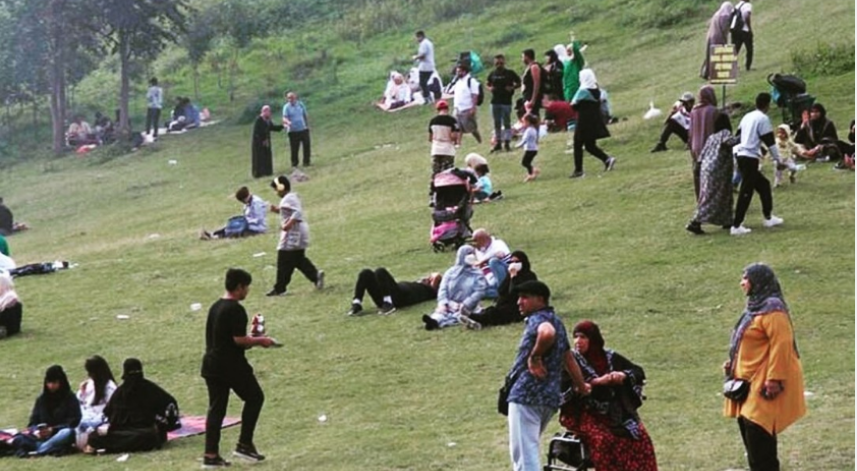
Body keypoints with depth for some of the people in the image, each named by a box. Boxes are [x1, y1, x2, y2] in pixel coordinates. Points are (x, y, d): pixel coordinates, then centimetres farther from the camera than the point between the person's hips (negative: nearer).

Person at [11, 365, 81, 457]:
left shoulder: (70, 398, 2)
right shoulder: (42, 399, 13)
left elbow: (73, 422, -6)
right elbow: (33, 422, 9)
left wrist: (52, 430, -19)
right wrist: (36, 431, -15)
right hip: (41, 437, 3)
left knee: (68, 433, -38)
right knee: (18, 439, -23)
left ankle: (38, 451, -43)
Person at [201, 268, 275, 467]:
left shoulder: (215, 307, 14)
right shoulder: (235, 309, -15)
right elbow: (239, 339, -20)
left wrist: (252, 340, 19)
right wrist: (260, 341, -4)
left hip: (211, 365, 8)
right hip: (232, 366, -8)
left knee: (216, 408, 9)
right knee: (254, 397, 9)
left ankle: (211, 454, 5)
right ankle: (244, 444, 8)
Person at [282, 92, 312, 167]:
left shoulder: (300, 104, 6)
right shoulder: (286, 107, -7)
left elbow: (305, 115, 15)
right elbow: (284, 118, -20)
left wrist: (307, 126, 16)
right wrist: (287, 122, -42)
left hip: (303, 129, 4)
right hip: (293, 131, -4)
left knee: (306, 146, 4)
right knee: (294, 148, -4)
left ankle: (306, 162, 16)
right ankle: (294, 163, 9)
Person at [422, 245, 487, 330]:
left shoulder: (477, 274, 5)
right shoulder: (451, 272, 12)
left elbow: (479, 291, -6)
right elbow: (443, 289, 6)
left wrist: (465, 305, -18)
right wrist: (443, 303, -14)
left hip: (467, 307, -4)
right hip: (449, 305, 4)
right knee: (440, 312, -29)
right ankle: (434, 320, -63)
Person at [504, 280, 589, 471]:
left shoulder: (538, 319, -9)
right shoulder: (556, 321, 20)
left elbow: (547, 333, -36)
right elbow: (569, 358, 30)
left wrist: (534, 357, -22)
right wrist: (582, 387, 40)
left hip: (528, 394, -10)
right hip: (551, 396, 10)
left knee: (523, 452, -13)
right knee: (528, 449, 23)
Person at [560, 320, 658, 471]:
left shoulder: (610, 357, 11)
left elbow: (639, 372, 13)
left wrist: (623, 375, -10)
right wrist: (596, 381, -23)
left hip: (616, 414, 4)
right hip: (585, 414, -4)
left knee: (640, 438, -18)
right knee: (603, 440, -32)